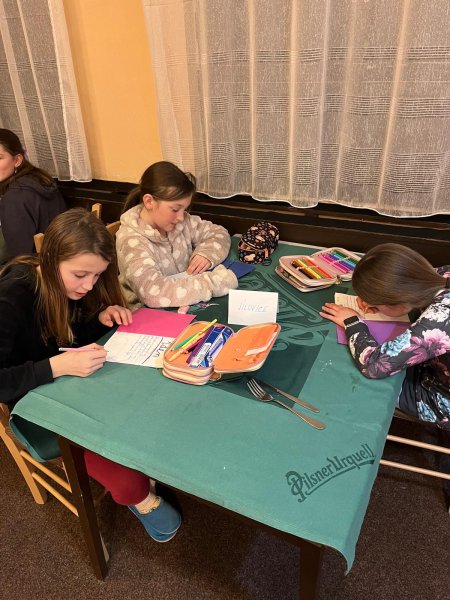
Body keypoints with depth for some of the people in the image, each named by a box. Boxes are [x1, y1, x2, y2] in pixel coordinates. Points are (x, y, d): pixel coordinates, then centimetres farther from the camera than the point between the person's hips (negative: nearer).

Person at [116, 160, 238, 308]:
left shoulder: (179, 221, -3)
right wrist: (214, 281, -31)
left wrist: (207, 254, -11)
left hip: (186, 307, 6)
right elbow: (154, 293, -34)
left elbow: (218, 233, 9)